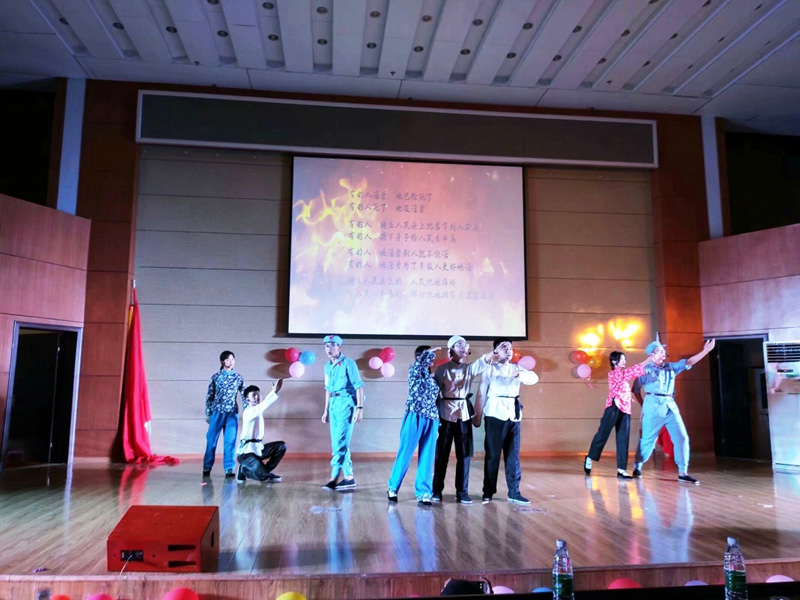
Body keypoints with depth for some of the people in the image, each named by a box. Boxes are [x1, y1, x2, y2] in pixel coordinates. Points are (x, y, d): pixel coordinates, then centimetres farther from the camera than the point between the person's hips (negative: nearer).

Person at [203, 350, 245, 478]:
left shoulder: (238, 378, 7)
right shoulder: (215, 377, 4)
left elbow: (245, 396, 8)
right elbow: (209, 396, 7)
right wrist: (208, 413, 4)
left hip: (232, 413, 1)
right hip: (217, 412, 0)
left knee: (230, 441, 0)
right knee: (211, 439, 3)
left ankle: (229, 469, 5)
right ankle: (207, 467, 15)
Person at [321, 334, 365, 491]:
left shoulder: (348, 363, -7)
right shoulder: (328, 366, 13)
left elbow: (359, 386, -10)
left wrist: (360, 408, -16)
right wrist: (326, 410, 20)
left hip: (346, 403, -7)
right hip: (333, 404, 8)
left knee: (340, 442, -10)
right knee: (338, 444, 7)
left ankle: (335, 478, -7)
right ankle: (349, 478, 14)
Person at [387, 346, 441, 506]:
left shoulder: (432, 377, 17)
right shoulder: (414, 371, 0)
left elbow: (435, 398, 17)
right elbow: (422, 360, -24)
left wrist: (438, 420, 12)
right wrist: (432, 351, -8)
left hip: (431, 419, 5)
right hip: (415, 417, -5)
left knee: (427, 457, 4)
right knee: (405, 454, 0)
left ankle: (423, 492, 10)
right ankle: (393, 487, 14)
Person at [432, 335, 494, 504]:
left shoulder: (470, 368, 7)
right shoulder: (442, 369, 1)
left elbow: (483, 362, -12)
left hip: (464, 413, 3)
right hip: (446, 413, -2)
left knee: (464, 454, 3)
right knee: (442, 453, 3)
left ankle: (462, 491, 10)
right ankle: (437, 490, 13)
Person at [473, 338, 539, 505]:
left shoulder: (517, 368, 14)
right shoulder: (489, 369, 2)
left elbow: (534, 378, -3)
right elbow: (481, 394, 1)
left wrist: (520, 374, -23)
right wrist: (477, 415, -1)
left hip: (513, 415, 4)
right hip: (495, 414, -4)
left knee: (513, 455, 6)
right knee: (492, 455, 2)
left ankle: (514, 492, 11)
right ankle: (488, 492, 12)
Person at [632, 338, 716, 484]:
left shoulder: (671, 367, 14)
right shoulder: (646, 370, 2)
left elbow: (689, 362, 6)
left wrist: (705, 351, -3)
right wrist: (643, 405, 2)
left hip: (670, 407, 5)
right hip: (654, 407, -5)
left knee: (681, 437, -4)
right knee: (648, 439, 1)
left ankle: (683, 473, 0)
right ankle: (637, 466, 21)